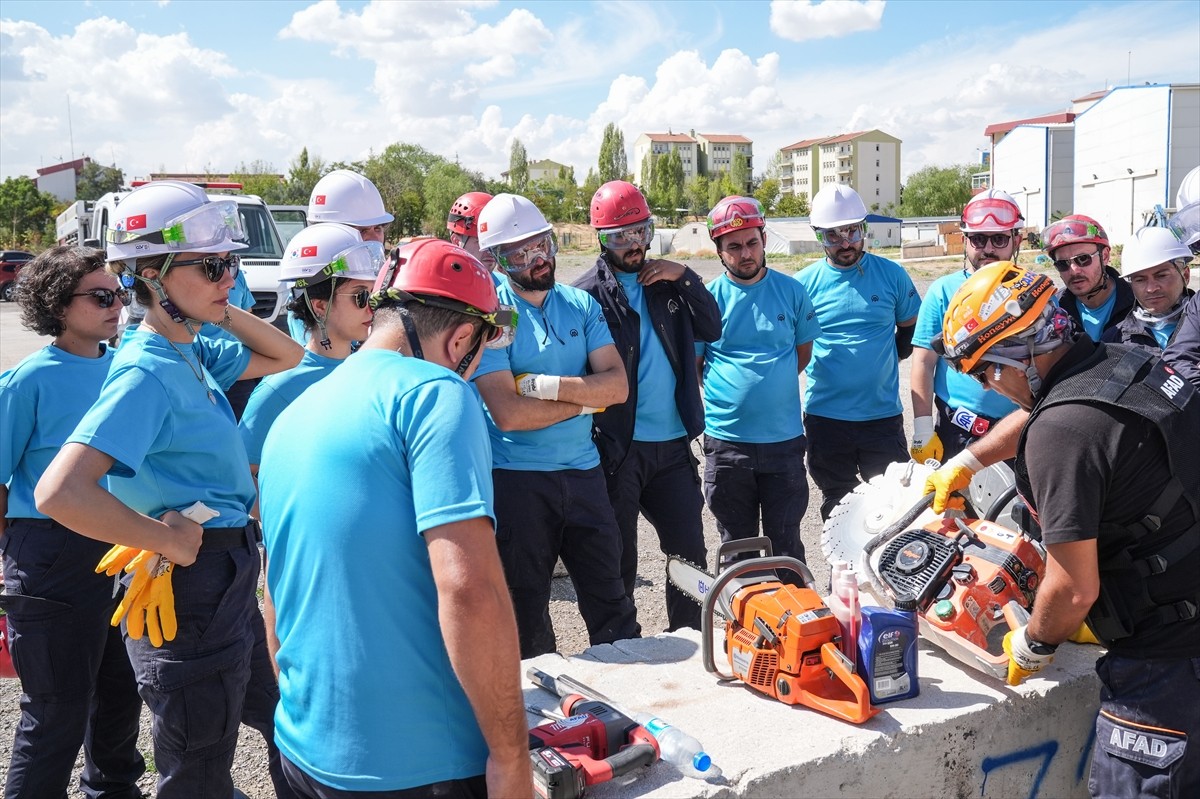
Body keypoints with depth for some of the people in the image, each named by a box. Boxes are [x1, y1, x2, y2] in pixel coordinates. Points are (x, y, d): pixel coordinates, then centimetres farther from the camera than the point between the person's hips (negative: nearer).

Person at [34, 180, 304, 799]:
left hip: (232, 585, 9)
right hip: (190, 592, -9)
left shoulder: (194, 354, 5)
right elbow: (60, 492, -32)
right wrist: (168, 541, -22)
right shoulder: (147, 372, -21)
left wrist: (221, 308, 4)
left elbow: (286, 357, 19)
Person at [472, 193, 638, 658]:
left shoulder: (581, 305, 5)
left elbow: (617, 384, -5)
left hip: (584, 472, 4)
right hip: (516, 478, -4)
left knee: (611, 603, 14)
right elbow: (508, 413, -21)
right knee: (526, 611, 12)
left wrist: (547, 385, -18)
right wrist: (584, 399, -10)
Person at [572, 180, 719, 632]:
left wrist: (684, 278, -5)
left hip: (673, 442, 5)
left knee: (690, 550, 12)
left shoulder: (668, 281, 10)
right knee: (618, 559, 9)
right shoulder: (588, 293, -7)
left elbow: (712, 330, 5)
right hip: (617, 447, -5)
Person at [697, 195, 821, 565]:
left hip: (784, 439, 1)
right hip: (726, 442, 0)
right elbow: (691, 365, 4)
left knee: (786, 544, 10)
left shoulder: (791, 291, 2)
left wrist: (771, 382, 5)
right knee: (736, 547, 13)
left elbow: (804, 348, 13)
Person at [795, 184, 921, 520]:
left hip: (884, 414, 0)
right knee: (836, 508, 13)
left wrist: (888, 359, 4)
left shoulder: (892, 275, 1)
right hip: (825, 416, 0)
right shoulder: (805, 283, -1)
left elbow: (910, 328, 14)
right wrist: (815, 367, 0)